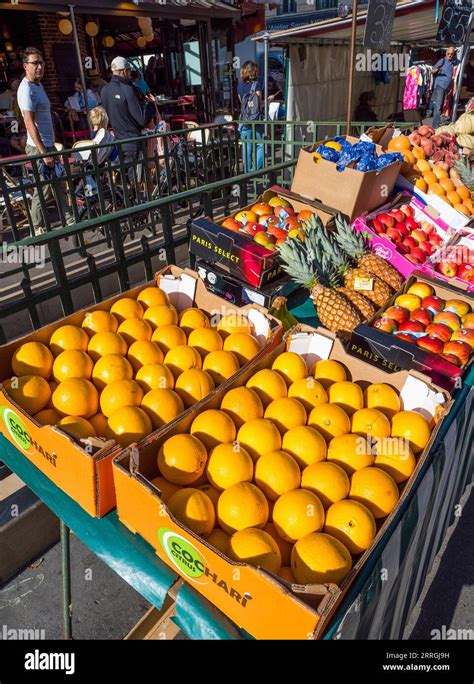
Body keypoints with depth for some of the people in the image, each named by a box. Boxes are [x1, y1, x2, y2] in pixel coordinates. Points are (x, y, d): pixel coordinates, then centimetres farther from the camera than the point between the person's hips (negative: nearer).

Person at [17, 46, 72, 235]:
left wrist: (51, 148, 18)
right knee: (43, 191, -3)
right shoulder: (27, 89, -15)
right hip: (39, 148, -9)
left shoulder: (38, 84, 14)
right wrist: (44, 153, -24)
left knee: (59, 186, 14)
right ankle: (39, 229, 8)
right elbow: (30, 124, -21)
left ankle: (68, 221, 24)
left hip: (48, 144, 9)